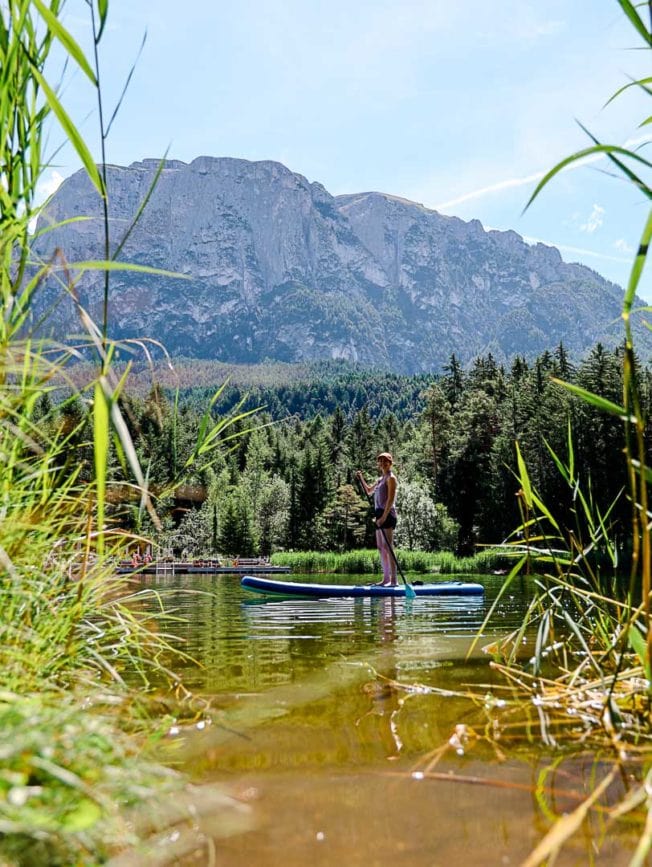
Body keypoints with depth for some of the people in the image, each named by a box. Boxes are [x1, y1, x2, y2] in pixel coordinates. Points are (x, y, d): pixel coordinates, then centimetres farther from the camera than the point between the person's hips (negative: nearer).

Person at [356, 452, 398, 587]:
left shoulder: (391, 478, -5)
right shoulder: (380, 479, 20)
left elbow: (391, 499, -14)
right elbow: (369, 491, 35)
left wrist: (384, 517, -21)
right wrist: (361, 478, 23)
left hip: (387, 514, -9)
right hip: (380, 514, 9)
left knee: (387, 547, -13)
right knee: (380, 548, 9)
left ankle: (393, 580, -15)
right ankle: (386, 578, 13)